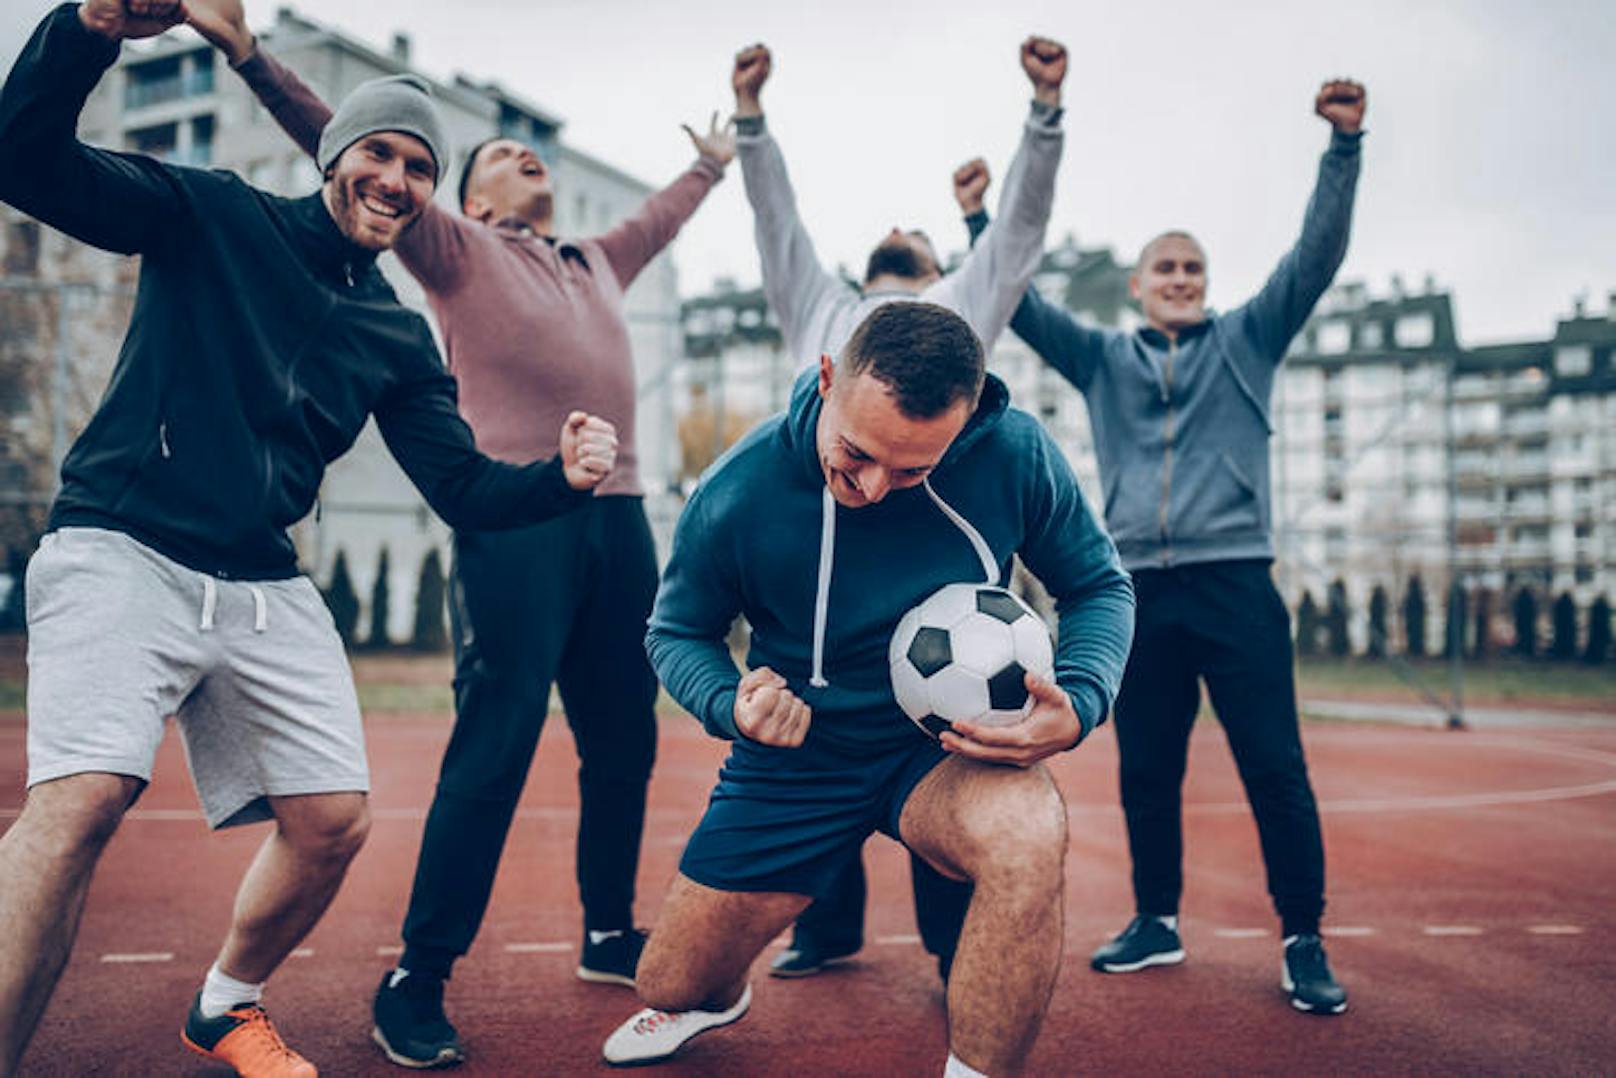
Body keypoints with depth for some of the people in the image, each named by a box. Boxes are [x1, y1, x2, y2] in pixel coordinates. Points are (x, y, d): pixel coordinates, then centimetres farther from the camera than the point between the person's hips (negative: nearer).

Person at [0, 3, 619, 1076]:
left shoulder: (398, 337, 14)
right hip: (123, 552, -5)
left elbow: (465, 489, 9)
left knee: (334, 819, 1)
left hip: (265, 594, 5)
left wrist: (562, 476, -12)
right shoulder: (209, 216, 3)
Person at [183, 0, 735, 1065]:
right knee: (494, 747, -11)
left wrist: (712, 165, 61)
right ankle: (417, 980, -2)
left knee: (624, 742, 9)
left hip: (619, 517, 6)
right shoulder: (460, 249, 11)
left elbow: (659, 216, 46)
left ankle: (610, 935, 24)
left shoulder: (598, 262, 26)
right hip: (516, 518, -6)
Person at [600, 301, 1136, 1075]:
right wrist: (729, 706, -25)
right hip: (797, 758, 1)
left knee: (1028, 837, -38)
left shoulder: (1015, 454, -21)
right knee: (671, 987, 9)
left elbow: (1099, 585, -4)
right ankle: (720, 997, 51)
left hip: (951, 746, -1)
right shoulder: (734, 495, -21)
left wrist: (1078, 705, -24)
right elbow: (676, 632, -3)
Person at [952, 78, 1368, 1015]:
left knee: (1276, 769, -3)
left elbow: (1319, 254, 1)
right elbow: (1019, 304, 12)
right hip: (1140, 592, 3)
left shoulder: (1247, 340, 10)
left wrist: (1344, 146, -10)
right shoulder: (1102, 359, 15)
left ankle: (1304, 943, 7)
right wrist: (978, 220, 1)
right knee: (1146, 772, 10)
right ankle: (1158, 921, 24)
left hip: (1235, 581, -2)